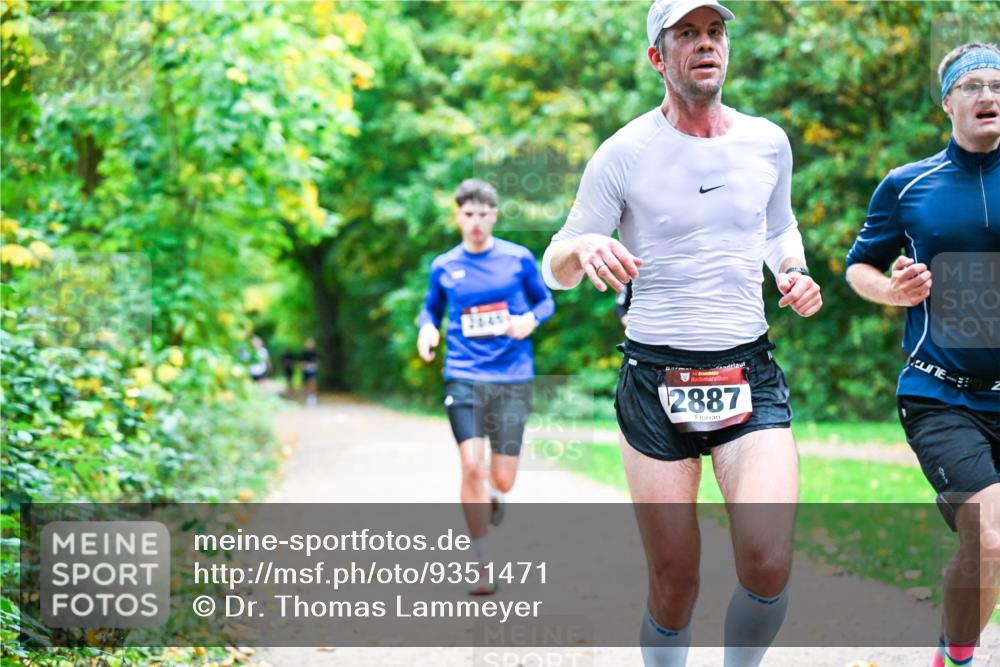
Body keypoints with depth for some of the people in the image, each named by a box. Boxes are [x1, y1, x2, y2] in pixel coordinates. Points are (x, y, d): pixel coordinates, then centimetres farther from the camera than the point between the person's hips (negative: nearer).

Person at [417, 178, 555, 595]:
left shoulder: (518, 259, 3)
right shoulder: (443, 267, 7)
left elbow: (546, 300, 13)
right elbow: (431, 308, 21)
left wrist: (531, 319, -9)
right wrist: (427, 328, -2)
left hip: (513, 378, 0)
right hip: (464, 377, 0)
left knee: (503, 479, 0)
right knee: (472, 467, -16)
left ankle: (492, 498, 41)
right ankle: (483, 565, -5)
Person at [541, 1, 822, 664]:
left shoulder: (768, 142, 6)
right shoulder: (624, 154, -4)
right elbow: (555, 270, 0)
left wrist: (796, 273, 4)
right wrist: (583, 248, -23)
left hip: (752, 376, 2)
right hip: (655, 379, -2)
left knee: (768, 565, -15)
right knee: (674, 583, 0)